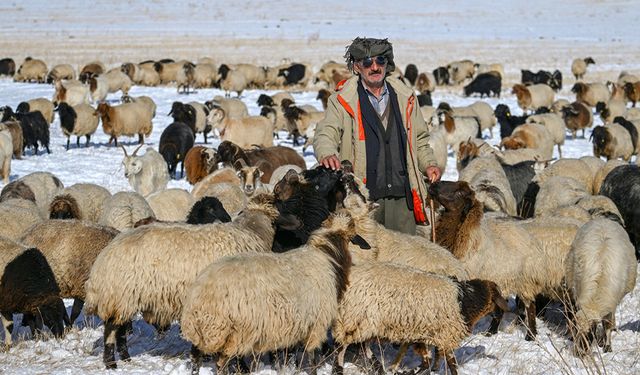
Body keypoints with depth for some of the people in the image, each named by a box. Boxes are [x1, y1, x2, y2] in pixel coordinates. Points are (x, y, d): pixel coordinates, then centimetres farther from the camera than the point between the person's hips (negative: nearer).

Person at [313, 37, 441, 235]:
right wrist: (327, 154, -30)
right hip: (362, 198, -3)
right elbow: (326, 134, -8)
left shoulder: (405, 98, 16)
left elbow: (419, 139, 26)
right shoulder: (342, 101, 4)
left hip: (401, 195, 3)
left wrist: (428, 164, 9)